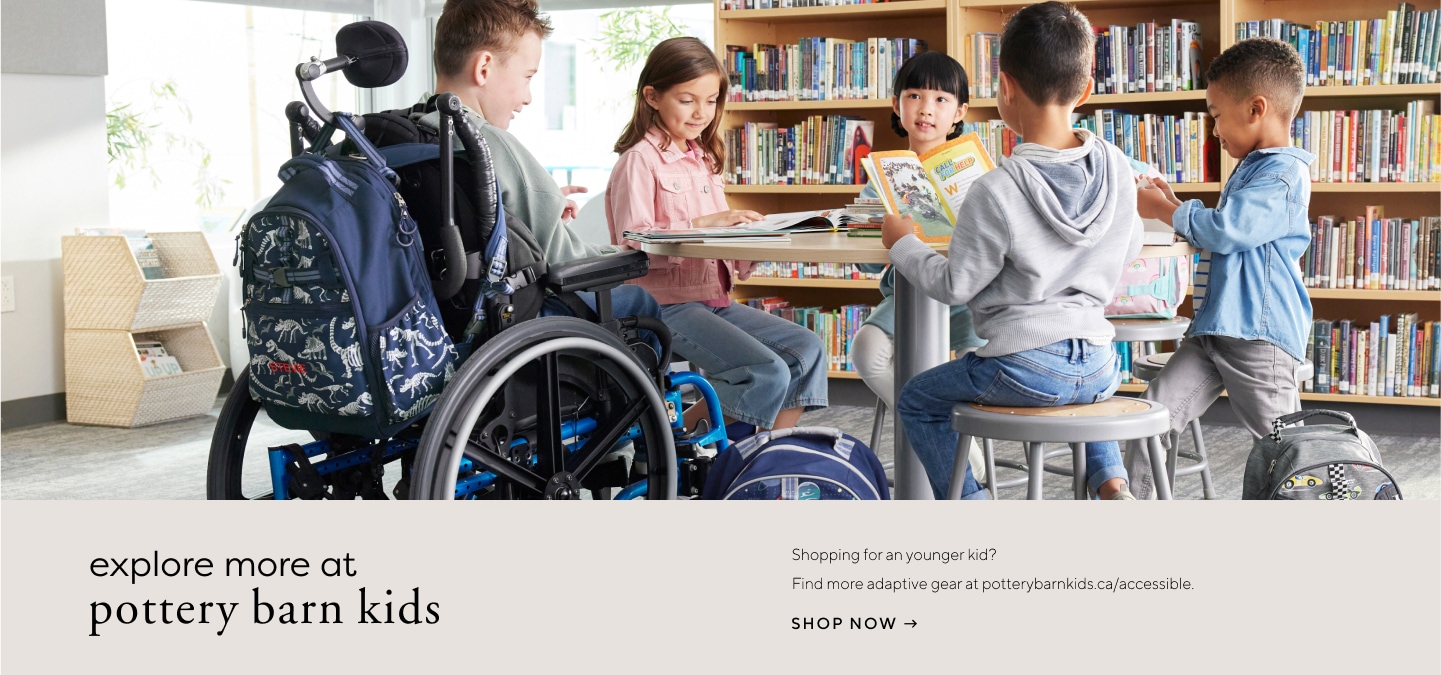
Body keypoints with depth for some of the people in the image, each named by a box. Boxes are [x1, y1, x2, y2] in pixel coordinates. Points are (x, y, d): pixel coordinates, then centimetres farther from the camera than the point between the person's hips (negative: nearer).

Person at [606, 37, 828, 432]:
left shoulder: (703, 159, 21)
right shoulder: (640, 161, -8)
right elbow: (633, 241, -18)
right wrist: (702, 224, -25)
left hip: (714, 297, 9)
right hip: (666, 304, -9)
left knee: (807, 349, -4)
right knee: (768, 374, -22)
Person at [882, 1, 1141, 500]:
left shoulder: (996, 191, -18)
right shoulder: (1117, 169, -1)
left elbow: (954, 286, -10)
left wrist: (903, 243, 7)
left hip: (1025, 369, -6)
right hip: (1100, 367, 6)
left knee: (916, 401, 19)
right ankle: (1109, 483, 21)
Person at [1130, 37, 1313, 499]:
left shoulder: (1284, 175, -15)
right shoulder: (1252, 167, 18)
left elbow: (1224, 230, -22)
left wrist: (1159, 208, -7)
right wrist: (1171, 205, 19)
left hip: (1260, 336, -9)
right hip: (1213, 327, 9)